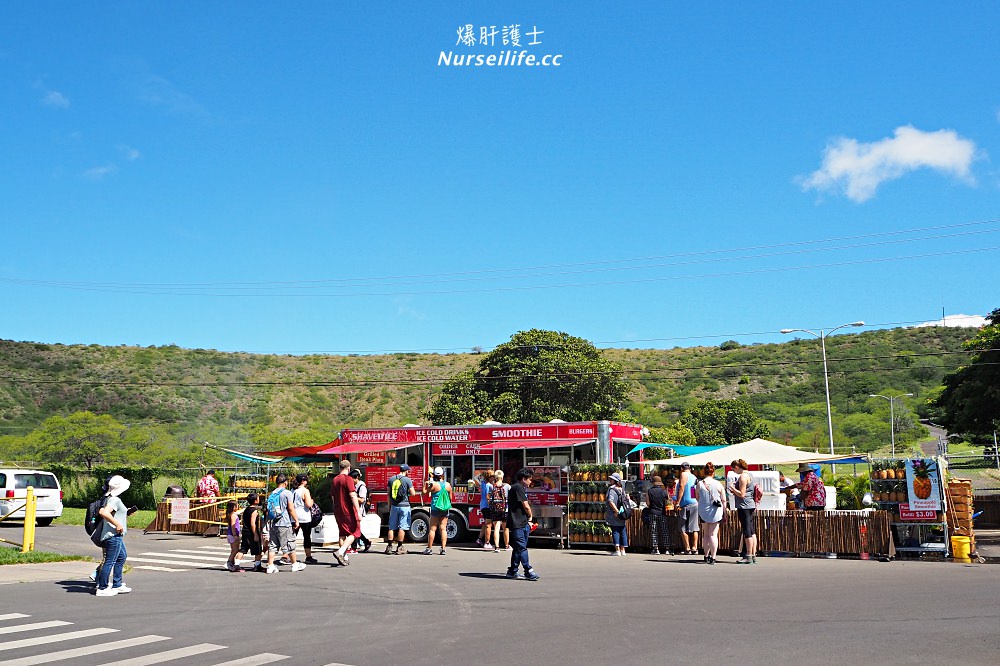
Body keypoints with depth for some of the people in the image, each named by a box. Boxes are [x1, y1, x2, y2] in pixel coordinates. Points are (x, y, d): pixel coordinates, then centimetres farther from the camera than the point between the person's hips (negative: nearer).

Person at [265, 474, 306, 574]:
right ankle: (295, 565, 13)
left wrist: (269, 522, 21)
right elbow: (291, 509, -12)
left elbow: (268, 510, 15)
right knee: (289, 545, 4)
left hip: (273, 523, 6)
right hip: (284, 524, -6)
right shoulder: (287, 493, -7)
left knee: (272, 545, 7)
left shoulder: (272, 494, 12)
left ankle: (270, 566, 2)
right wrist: (296, 520, -6)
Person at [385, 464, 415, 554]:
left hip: (394, 506, 4)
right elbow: (413, 493, -9)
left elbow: (388, 494, 10)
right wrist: (411, 488, 12)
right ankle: (399, 548, 1)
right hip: (404, 506, -4)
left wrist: (389, 506, 18)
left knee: (392, 527, 9)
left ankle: (389, 547, 7)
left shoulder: (391, 479, 6)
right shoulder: (407, 480, -8)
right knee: (402, 528, 1)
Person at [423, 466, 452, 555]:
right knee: (443, 528, 5)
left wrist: (425, 483, 9)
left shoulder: (434, 485, -12)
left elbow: (424, 491, -4)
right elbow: (450, 497, 9)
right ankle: (443, 549, 1)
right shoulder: (448, 485, 0)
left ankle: (429, 548, 5)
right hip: (445, 509, 3)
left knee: (433, 529, 2)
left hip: (435, 509, -3)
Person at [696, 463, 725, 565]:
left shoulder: (700, 484, -6)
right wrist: (725, 513, 7)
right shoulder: (718, 484, -7)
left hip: (703, 512, 1)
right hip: (716, 512, -1)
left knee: (705, 535, 16)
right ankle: (713, 557, -5)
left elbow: (697, 498, 5)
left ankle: (706, 556, 23)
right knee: (713, 534, 2)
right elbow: (724, 500, -2)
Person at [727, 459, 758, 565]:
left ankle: (748, 557, -4)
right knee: (751, 532, 10)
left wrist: (732, 488, -6)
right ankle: (753, 556, 12)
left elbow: (742, 494, -18)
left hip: (744, 506, -10)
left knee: (747, 532, -6)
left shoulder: (743, 476, -14)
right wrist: (735, 491, 18)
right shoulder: (749, 475, 16)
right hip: (751, 505, 10)